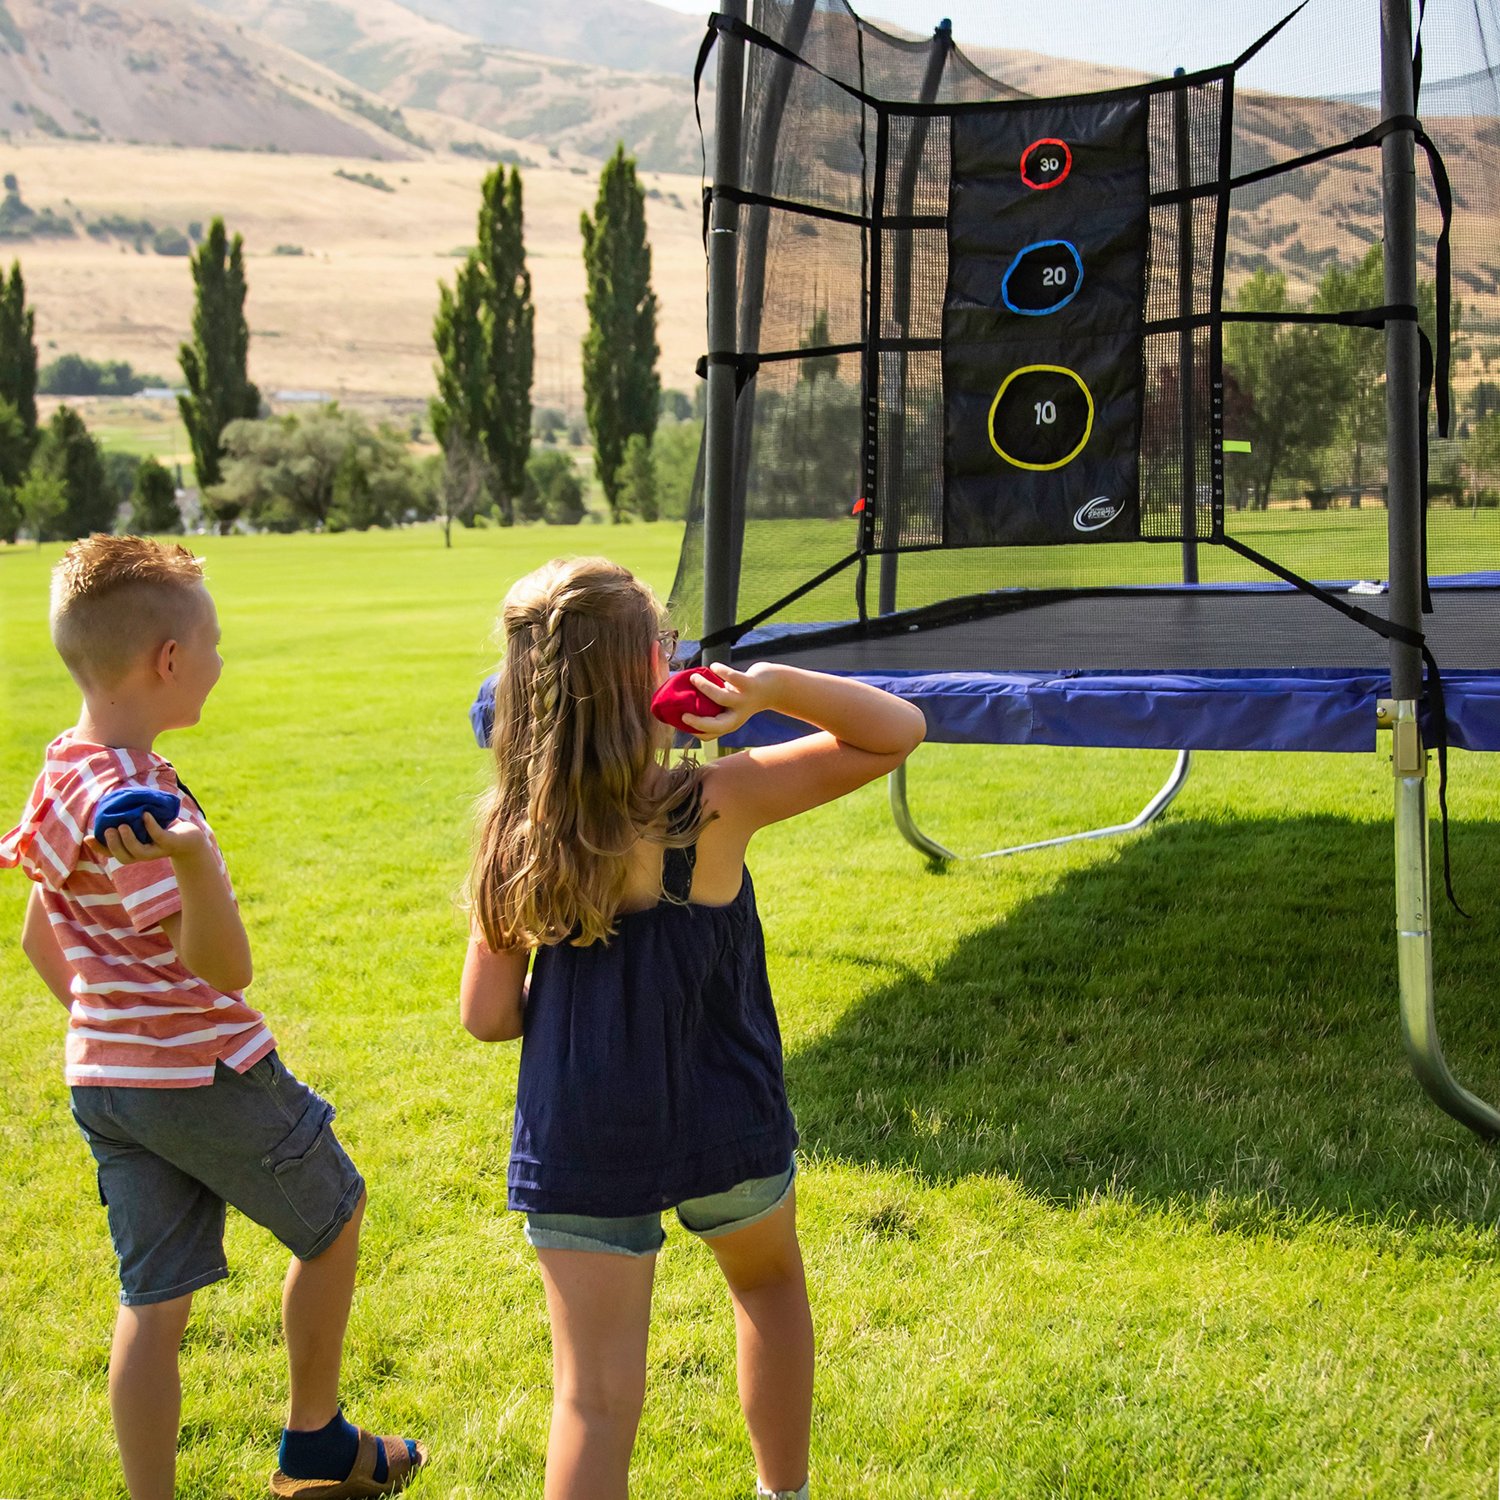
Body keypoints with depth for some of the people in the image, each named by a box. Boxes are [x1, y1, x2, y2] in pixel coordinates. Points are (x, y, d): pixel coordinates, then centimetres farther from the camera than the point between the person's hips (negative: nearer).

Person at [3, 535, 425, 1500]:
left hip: (105, 1079, 8)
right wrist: (191, 859, -44)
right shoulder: (138, 798, -24)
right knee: (333, 1221, 15)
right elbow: (222, 968, -28)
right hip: (207, 1073, -8)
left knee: (155, 1298, 12)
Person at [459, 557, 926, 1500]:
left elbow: (488, 1016, -6)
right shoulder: (712, 807, -19)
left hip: (578, 1148, 1)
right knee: (770, 1281, 30)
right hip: (724, 1133, -1)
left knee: (593, 1400, 6)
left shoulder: (512, 834, -10)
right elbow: (896, 732, -13)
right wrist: (772, 686, -26)